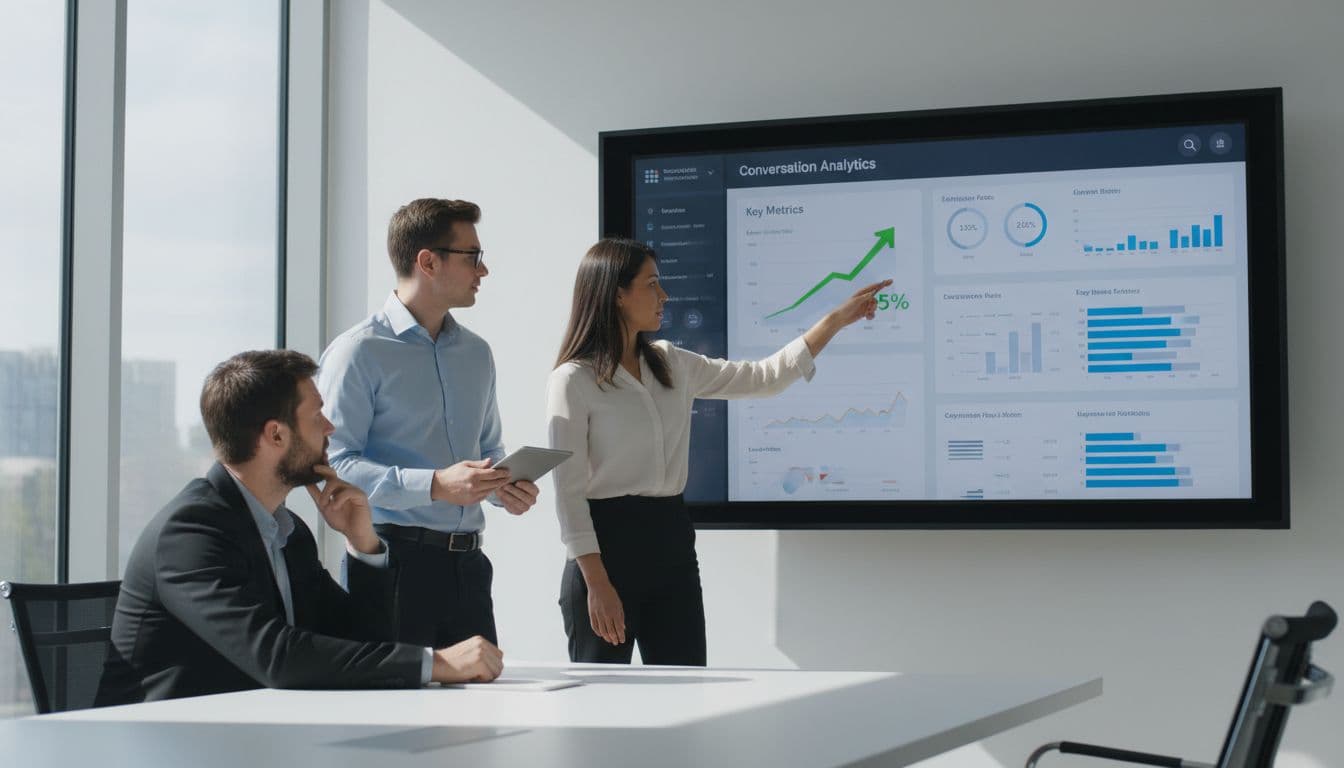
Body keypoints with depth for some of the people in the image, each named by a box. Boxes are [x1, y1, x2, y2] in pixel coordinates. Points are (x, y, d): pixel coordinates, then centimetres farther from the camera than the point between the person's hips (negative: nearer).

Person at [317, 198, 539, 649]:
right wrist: (434, 486, -23)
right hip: (393, 558, -7)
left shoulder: (476, 353, 17)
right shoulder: (359, 352, -6)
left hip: (466, 563, 7)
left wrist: (504, 487, 3)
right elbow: (335, 464, -15)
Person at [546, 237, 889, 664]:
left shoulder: (671, 365, 11)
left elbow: (762, 378, 16)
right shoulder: (573, 380, -8)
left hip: (672, 541, 6)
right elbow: (569, 491, -11)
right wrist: (597, 584, -17)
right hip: (608, 545, -6)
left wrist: (838, 319, 12)